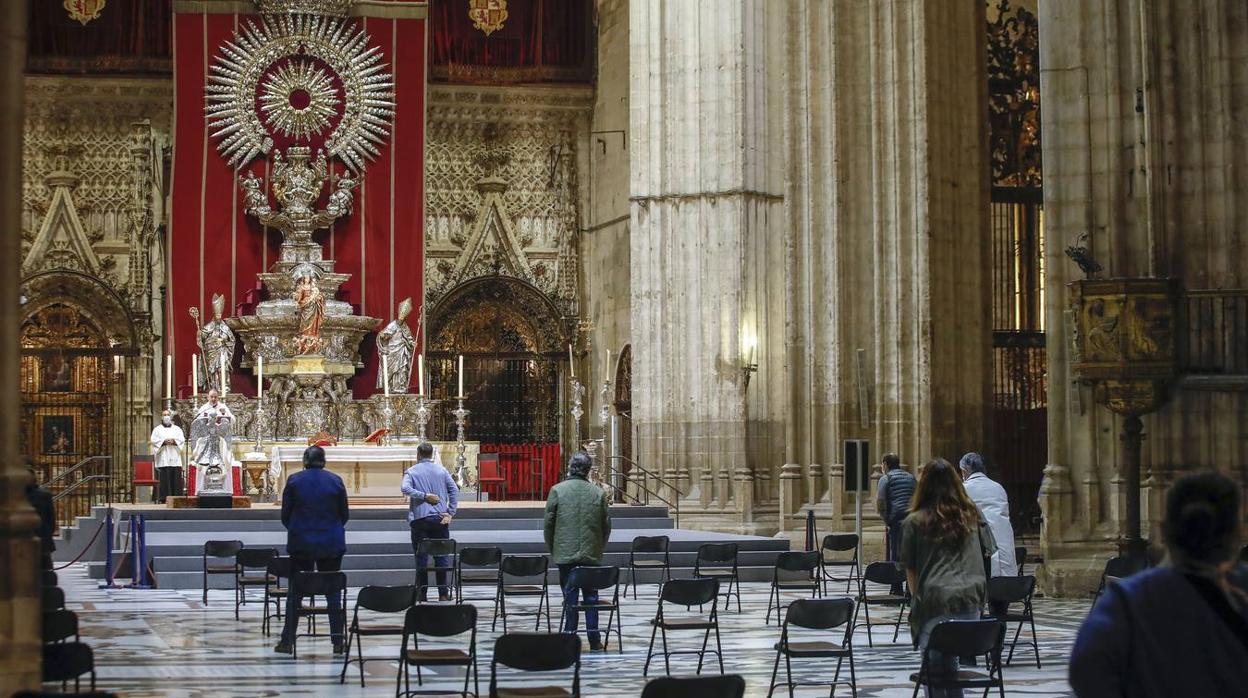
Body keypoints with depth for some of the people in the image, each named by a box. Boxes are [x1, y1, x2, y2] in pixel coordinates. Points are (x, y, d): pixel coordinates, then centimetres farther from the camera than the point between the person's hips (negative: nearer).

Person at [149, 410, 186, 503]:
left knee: (176, 477, -5)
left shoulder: (177, 429, 18)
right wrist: (164, 442, -13)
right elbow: (153, 440, 1)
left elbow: (182, 439, 7)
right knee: (164, 478, -9)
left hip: (174, 457, 2)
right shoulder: (157, 429, 13)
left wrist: (174, 441, -12)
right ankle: (163, 498, -10)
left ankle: (176, 497, -5)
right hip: (163, 458, -2)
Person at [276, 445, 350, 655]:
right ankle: (338, 641, 5)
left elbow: (285, 514, 0)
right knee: (333, 591, 7)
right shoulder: (336, 481, -2)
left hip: (301, 543, -1)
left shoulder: (294, 481, -5)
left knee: (295, 591, 7)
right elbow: (345, 514, 4)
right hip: (331, 543, 1)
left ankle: (287, 640, 7)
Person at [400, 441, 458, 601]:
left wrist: (424, 496, -11)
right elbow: (454, 490, 0)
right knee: (441, 556, 7)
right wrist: (450, 513, -1)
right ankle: (443, 593, 6)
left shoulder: (411, 471, 2)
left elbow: (406, 489, -17)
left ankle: (421, 594, 2)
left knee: (421, 557, 2)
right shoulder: (441, 470, 8)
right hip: (440, 519, 2)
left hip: (419, 518, -2)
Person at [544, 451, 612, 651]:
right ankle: (594, 638, 9)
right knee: (591, 595, 8)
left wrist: (552, 549, 10)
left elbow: (548, 523, -3)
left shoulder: (557, 490, -7)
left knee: (570, 595, 4)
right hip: (592, 554, 2)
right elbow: (607, 524, 4)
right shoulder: (598, 493, -1)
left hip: (565, 552, -2)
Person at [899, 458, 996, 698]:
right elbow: (987, 553, 15)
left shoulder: (914, 522, 2)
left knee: (934, 667, 4)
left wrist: (916, 597, 16)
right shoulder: (972, 514, 12)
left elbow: (910, 570, 4)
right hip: (970, 598, 3)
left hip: (935, 600, -3)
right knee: (951, 662, 15)